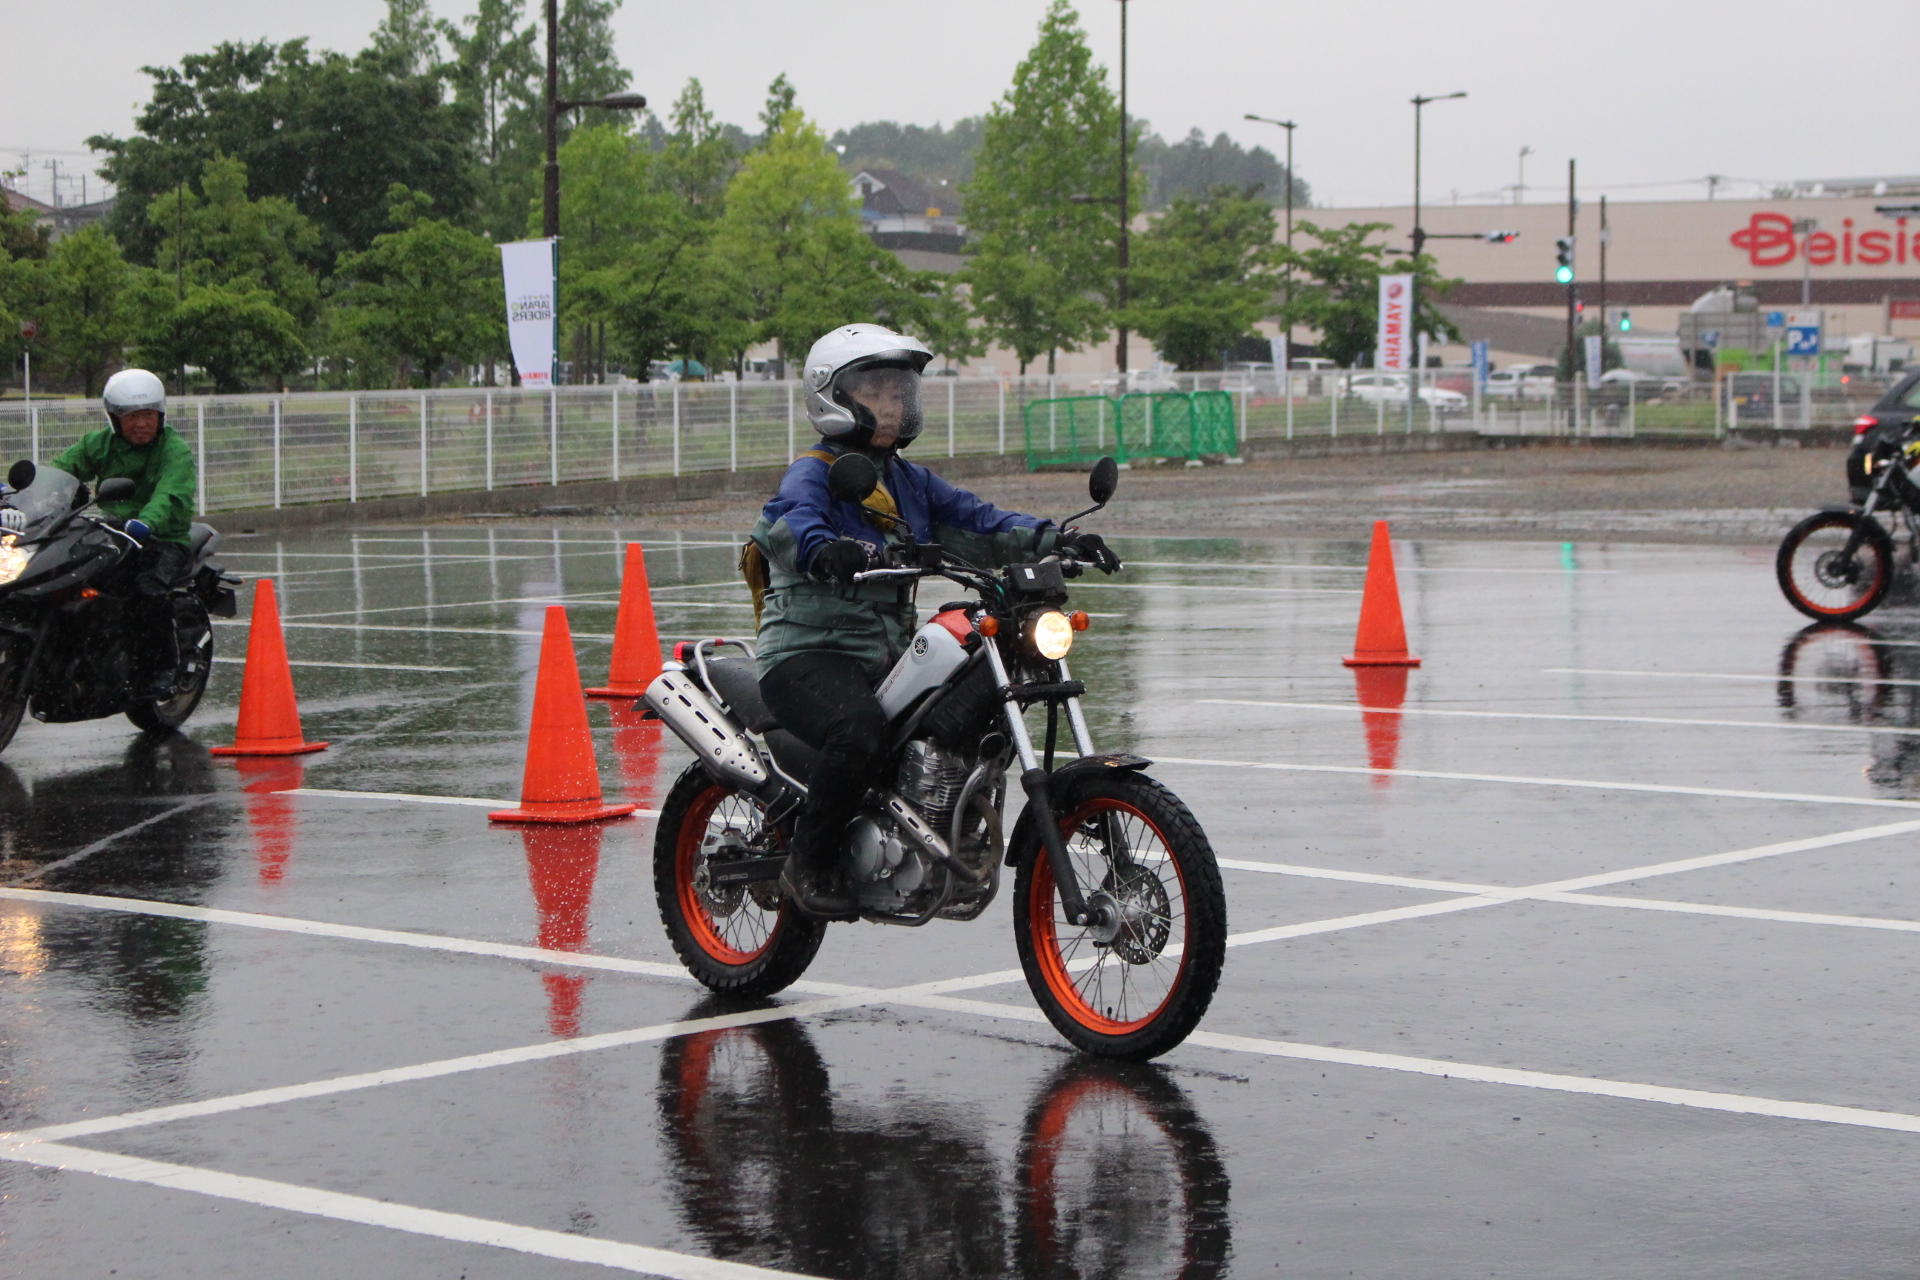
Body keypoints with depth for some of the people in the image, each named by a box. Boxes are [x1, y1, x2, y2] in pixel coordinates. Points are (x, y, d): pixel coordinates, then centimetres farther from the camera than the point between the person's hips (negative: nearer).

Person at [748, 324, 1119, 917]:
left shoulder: (913, 483, 19)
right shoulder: (813, 474, -5)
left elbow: (976, 523, 8)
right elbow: (787, 522, -27)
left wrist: (1053, 539, -10)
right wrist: (824, 551, -51)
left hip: (889, 655, 8)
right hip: (808, 652, -8)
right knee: (860, 728, -36)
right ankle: (809, 862, -19)